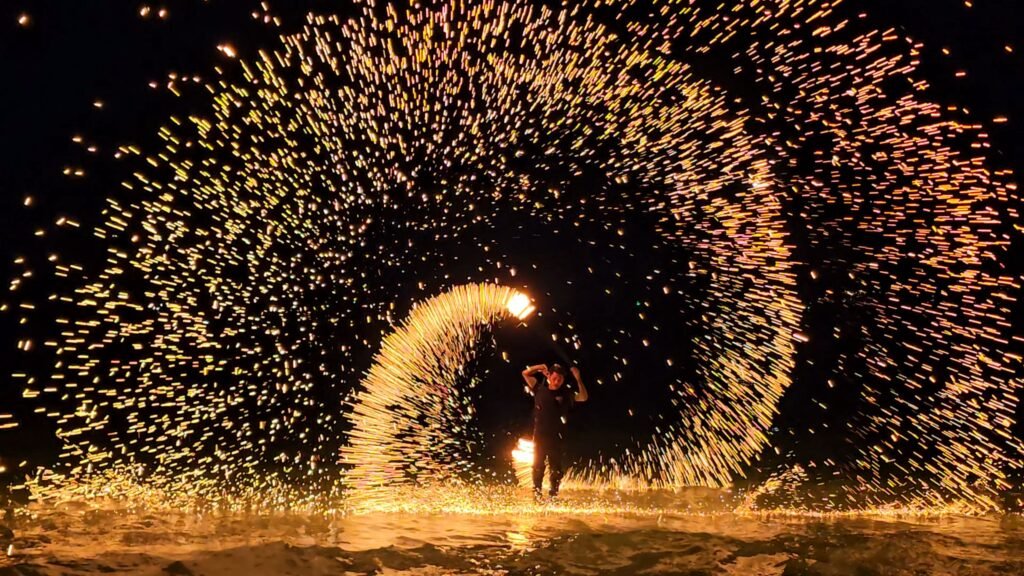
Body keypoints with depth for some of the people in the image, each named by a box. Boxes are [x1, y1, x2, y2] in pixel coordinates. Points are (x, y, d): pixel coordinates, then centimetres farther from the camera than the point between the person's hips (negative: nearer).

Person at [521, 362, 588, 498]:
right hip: (539, 435, 1)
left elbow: (583, 397, -14)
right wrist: (538, 367, -8)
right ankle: (537, 494, 12)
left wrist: (578, 379, -24)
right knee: (538, 465, 6)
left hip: (556, 437, 0)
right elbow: (525, 373, 6)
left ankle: (554, 494, 14)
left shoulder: (566, 394, -2)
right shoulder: (540, 389, 1)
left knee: (556, 468, 6)